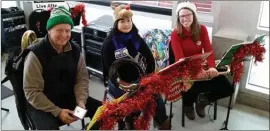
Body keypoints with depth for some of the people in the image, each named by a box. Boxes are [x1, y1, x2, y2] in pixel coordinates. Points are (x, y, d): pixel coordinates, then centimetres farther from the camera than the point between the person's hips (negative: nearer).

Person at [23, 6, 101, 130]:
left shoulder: (75, 50, -4)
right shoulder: (36, 55, -18)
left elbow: (82, 79, 1)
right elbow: (32, 92, -17)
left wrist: (81, 101, -15)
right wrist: (57, 111, -23)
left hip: (70, 98, 4)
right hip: (42, 105, -4)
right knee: (49, 126, -32)